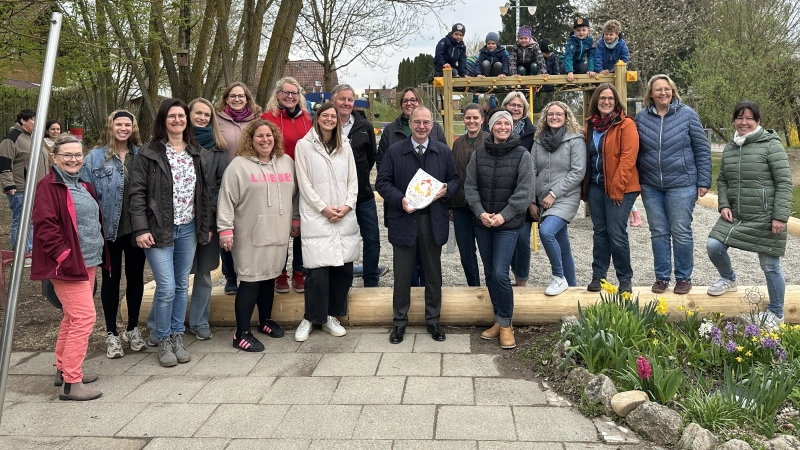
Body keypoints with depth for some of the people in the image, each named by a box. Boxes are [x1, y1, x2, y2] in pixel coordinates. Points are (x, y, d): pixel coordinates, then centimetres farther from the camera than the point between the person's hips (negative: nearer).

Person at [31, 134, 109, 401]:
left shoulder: (84, 186, 17)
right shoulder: (49, 186, -10)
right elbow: (45, 227, -17)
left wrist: (99, 255, 16)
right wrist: (66, 258, -20)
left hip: (88, 262, 9)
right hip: (68, 265, -9)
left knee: (73, 318, 16)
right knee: (84, 317, -12)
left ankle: (64, 370, 29)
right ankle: (71, 383, -6)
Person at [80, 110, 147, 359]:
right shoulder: (95, 158, -3)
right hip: (109, 230, -2)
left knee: (135, 277, 12)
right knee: (111, 279, 8)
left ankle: (133, 328, 27)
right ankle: (111, 334, 19)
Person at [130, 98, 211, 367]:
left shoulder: (195, 153, 11)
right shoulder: (149, 153, -5)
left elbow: (203, 191, 14)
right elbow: (137, 193, -8)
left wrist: (205, 225, 11)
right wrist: (141, 229, -14)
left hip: (188, 229, 5)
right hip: (159, 230, -5)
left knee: (182, 286, 10)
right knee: (166, 288, -6)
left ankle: (177, 337, 23)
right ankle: (163, 341, 12)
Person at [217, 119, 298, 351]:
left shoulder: (286, 162, 11)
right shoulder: (239, 165, -5)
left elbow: (294, 195, 18)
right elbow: (227, 200, -9)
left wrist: (295, 220, 16)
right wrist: (225, 230, -14)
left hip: (278, 233, 5)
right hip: (250, 236, -5)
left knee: (269, 277, 15)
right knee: (250, 281, -5)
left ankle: (265, 320, 33)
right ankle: (242, 333, 3)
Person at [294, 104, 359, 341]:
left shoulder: (345, 146, 14)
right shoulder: (304, 145, 1)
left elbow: (353, 180, 11)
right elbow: (304, 183, -3)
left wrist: (347, 206, -4)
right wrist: (324, 208, -10)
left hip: (345, 217, 4)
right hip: (316, 217, -4)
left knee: (344, 267, 3)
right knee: (317, 270, -7)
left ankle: (331, 316, 17)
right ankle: (310, 318, 9)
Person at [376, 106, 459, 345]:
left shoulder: (443, 151, 6)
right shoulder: (394, 151, 0)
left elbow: (455, 179, 12)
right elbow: (382, 182, -1)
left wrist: (446, 190, -11)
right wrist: (400, 199, -17)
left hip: (433, 221, 2)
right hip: (404, 219, -2)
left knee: (433, 273, 11)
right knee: (402, 274, 6)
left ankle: (433, 320, 25)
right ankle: (399, 321, 20)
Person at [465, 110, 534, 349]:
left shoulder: (522, 155, -4)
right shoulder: (479, 154, 5)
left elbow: (525, 191, -8)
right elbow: (470, 186, 3)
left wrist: (504, 215, -15)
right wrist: (480, 213, -10)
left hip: (508, 224, -4)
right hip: (482, 223, 4)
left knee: (500, 273, -11)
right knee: (489, 274, 9)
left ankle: (505, 323, 5)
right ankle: (499, 320, 22)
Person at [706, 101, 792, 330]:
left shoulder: (771, 145, -9)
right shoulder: (729, 148, 9)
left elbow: (784, 182, -12)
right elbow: (722, 180, 16)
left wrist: (780, 217, -16)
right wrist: (724, 205, 0)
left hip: (765, 218, -5)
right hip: (735, 215, 5)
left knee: (770, 266, 3)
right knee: (713, 246, -5)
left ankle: (775, 314, 22)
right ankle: (728, 279, 26)